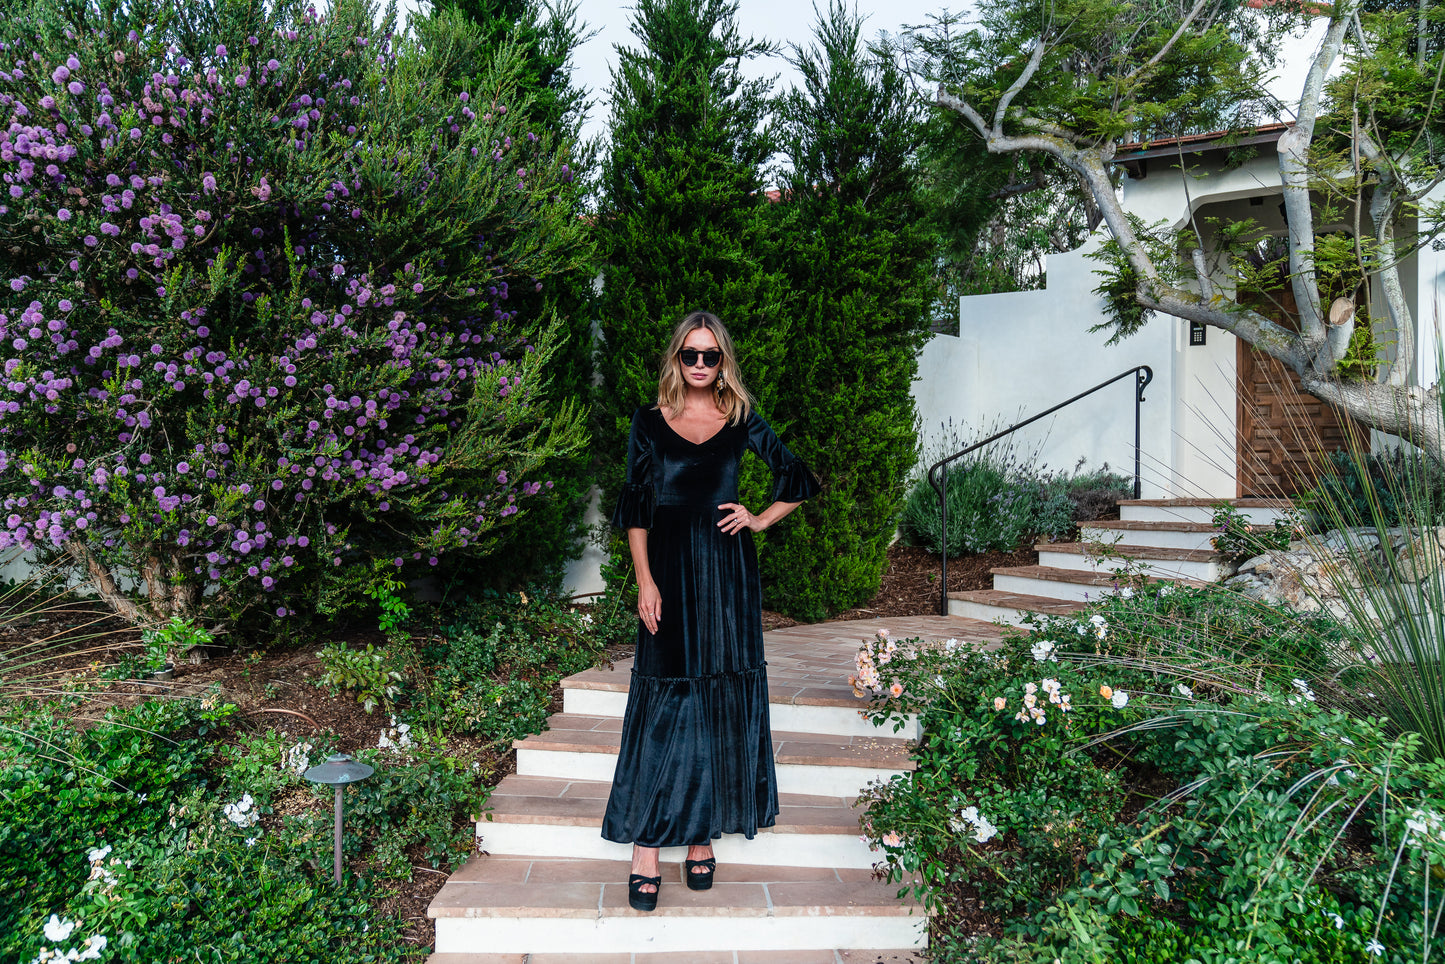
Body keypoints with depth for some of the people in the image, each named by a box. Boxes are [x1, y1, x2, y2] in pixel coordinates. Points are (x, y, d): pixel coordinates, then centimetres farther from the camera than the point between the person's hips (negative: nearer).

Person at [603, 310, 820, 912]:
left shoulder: (742, 421, 6)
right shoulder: (650, 421, 4)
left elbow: (800, 481, 15)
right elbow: (634, 508, 1)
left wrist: (760, 520, 2)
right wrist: (645, 582, -7)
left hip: (727, 571, 1)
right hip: (669, 569, -1)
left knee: (722, 701, 5)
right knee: (664, 699, -2)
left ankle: (704, 835, 19)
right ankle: (646, 849, 5)